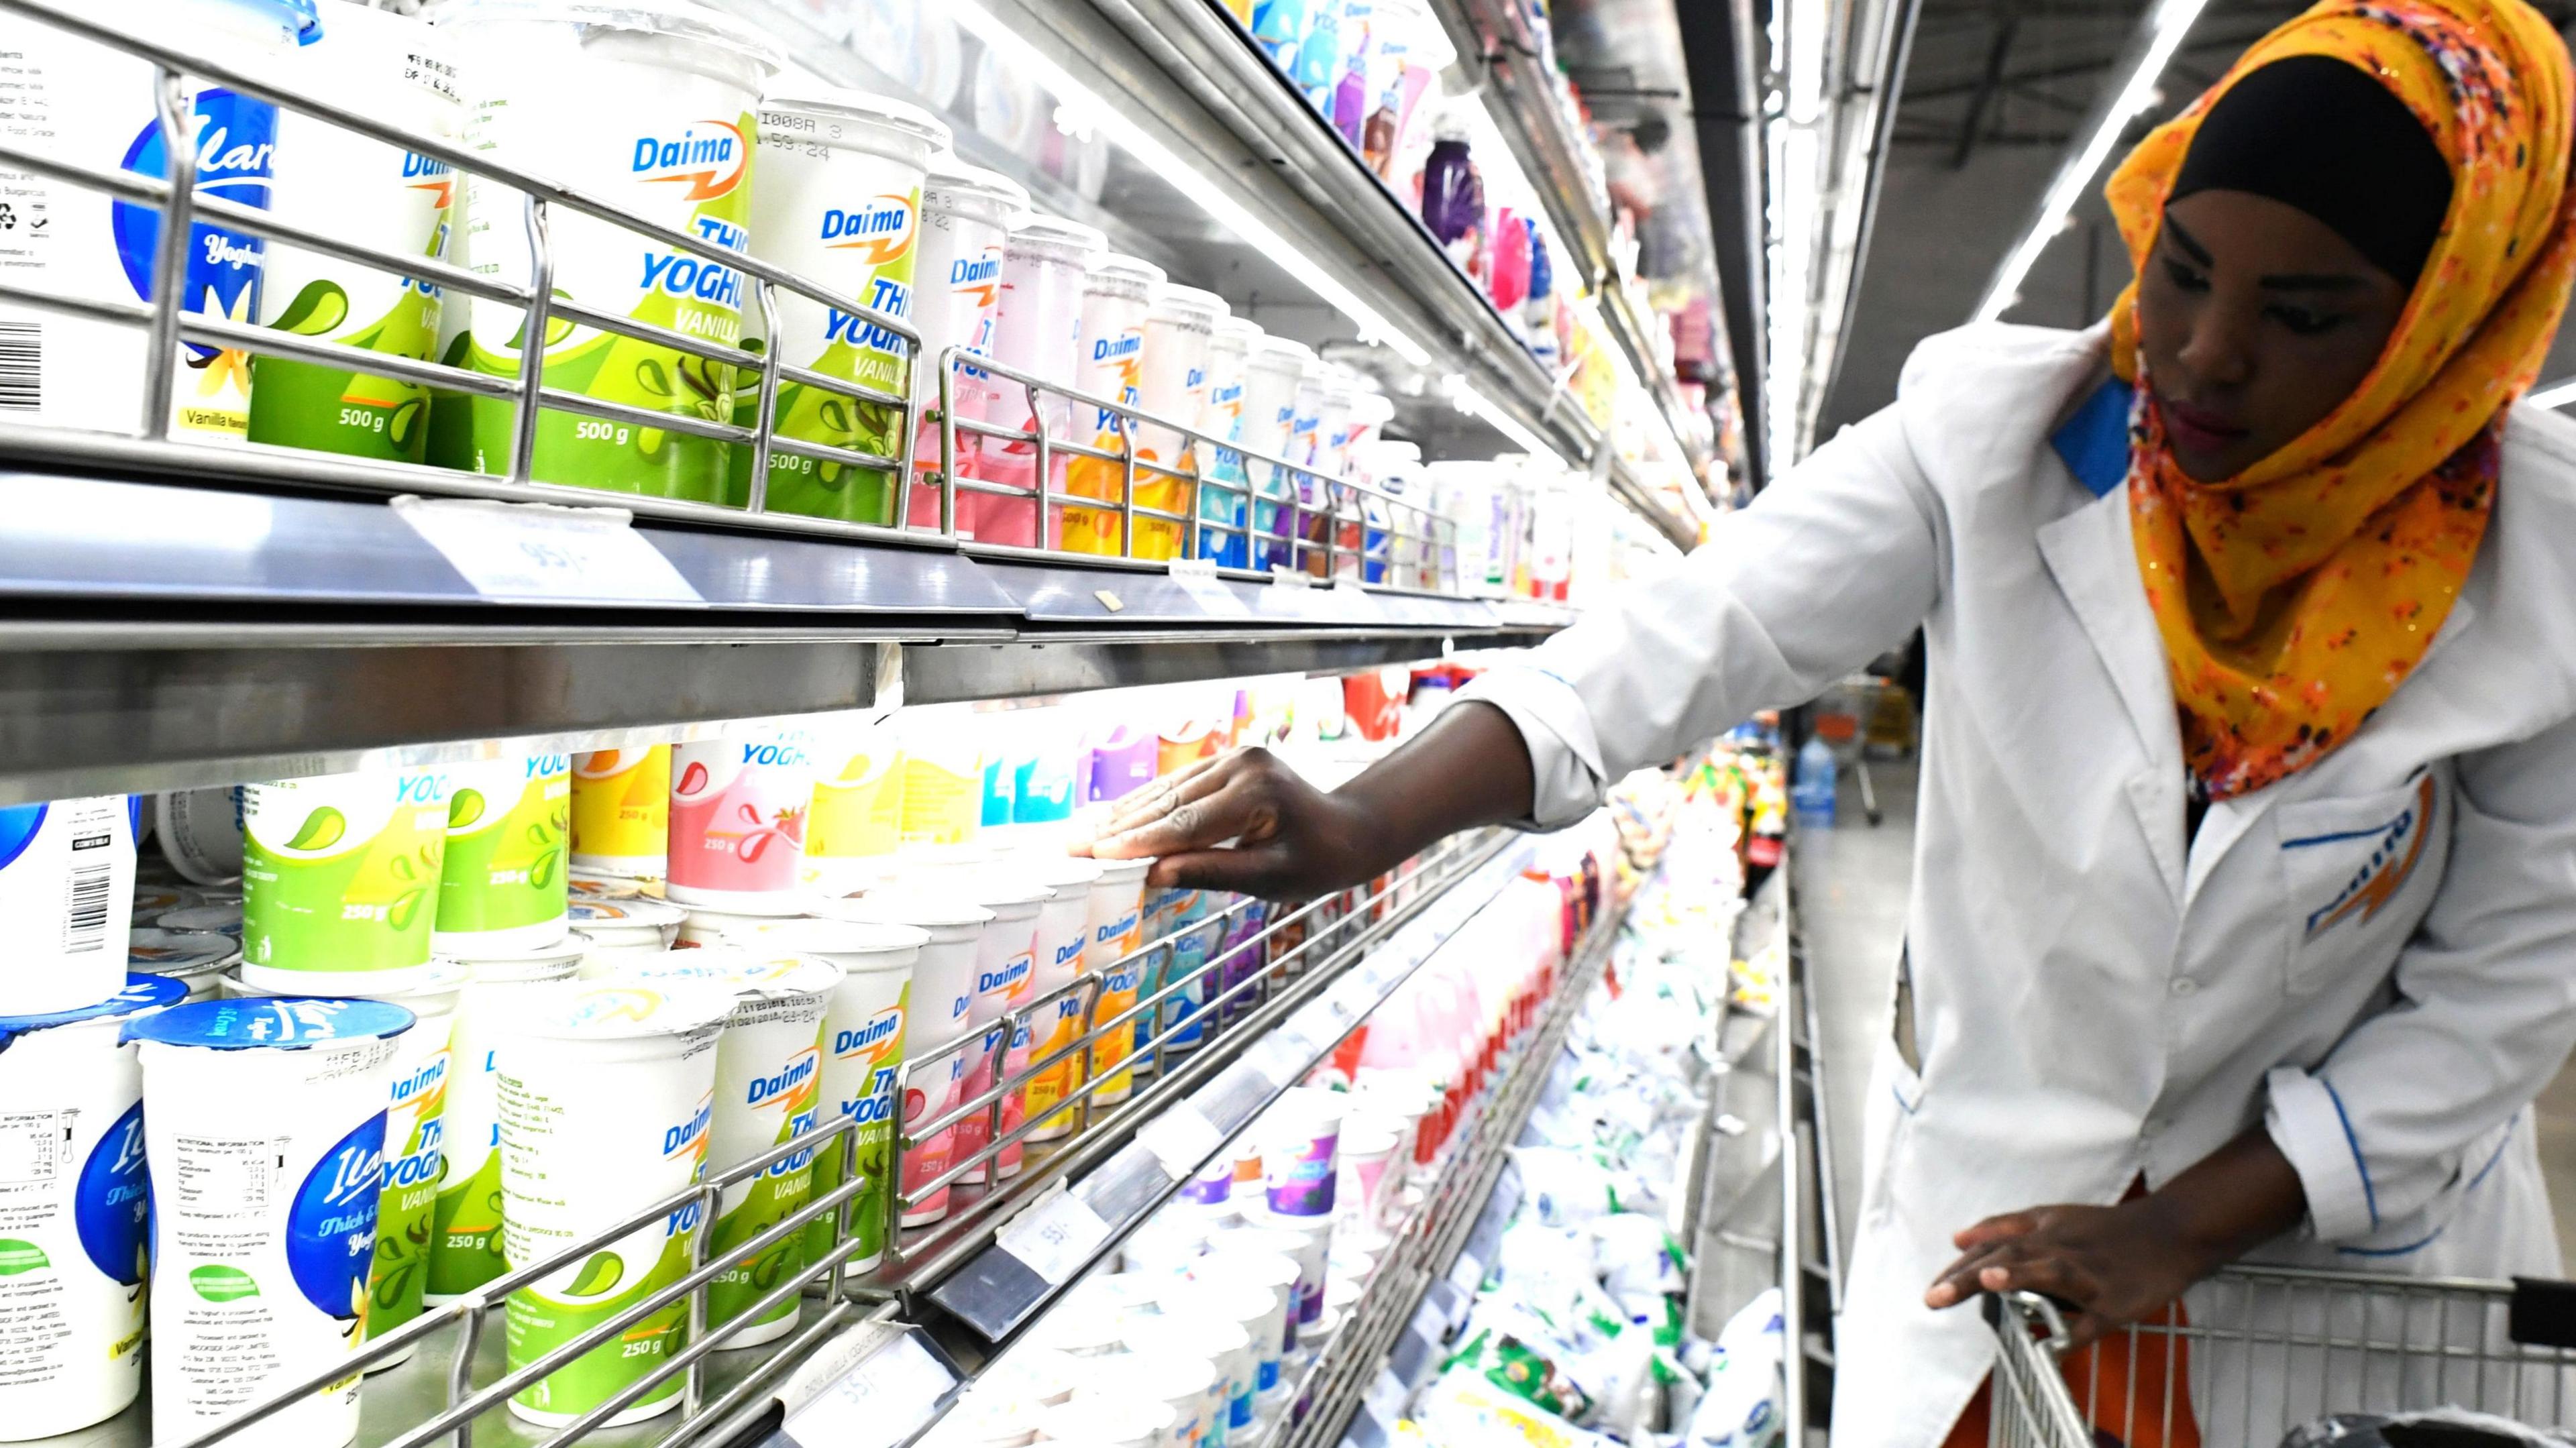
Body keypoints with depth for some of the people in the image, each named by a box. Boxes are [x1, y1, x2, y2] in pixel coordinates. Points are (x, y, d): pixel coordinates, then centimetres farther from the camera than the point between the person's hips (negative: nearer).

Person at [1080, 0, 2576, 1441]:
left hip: (2336, 1220, 1)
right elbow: (1686, 637, -28)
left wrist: (2178, 1233, -14)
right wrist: (1369, 820, -42)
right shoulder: (1996, 434, -17)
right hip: (1992, 1190, 0)